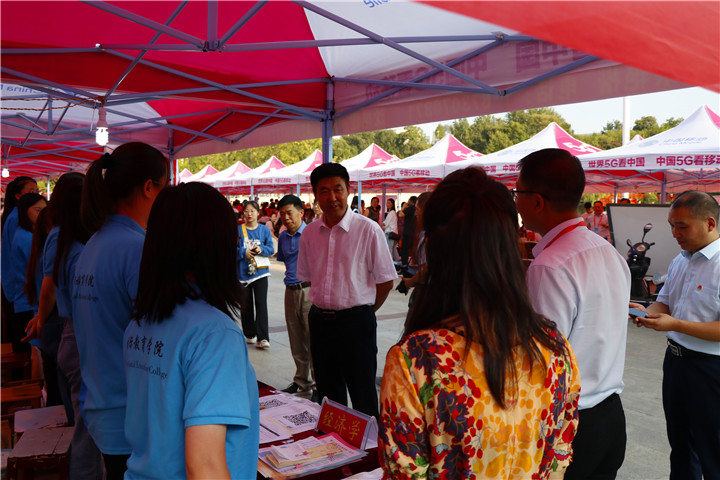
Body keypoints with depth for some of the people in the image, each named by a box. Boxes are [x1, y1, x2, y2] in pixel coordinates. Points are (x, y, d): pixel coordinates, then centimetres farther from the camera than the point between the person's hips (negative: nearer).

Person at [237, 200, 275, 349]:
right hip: (243, 272, 1)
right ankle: (249, 335, 24)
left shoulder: (264, 230, 5)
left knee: (261, 303, -9)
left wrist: (261, 249, -14)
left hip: (260, 271, -1)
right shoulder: (238, 230, 3)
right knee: (246, 305, 8)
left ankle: (263, 338, -8)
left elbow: (271, 249, 4)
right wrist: (243, 252, -13)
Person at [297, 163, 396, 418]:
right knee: (328, 395, 18)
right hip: (320, 319, 5)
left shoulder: (368, 230, -10)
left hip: (356, 321, -5)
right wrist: (323, 309, 9)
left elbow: (386, 281, -6)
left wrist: (363, 311, 0)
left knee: (363, 395, 4)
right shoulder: (309, 233, 4)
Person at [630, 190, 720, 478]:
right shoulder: (679, 262, 7)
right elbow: (664, 303, 16)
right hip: (675, 358, 8)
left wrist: (675, 324, -26)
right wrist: (646, 312, -4)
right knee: (679, 443, 23)